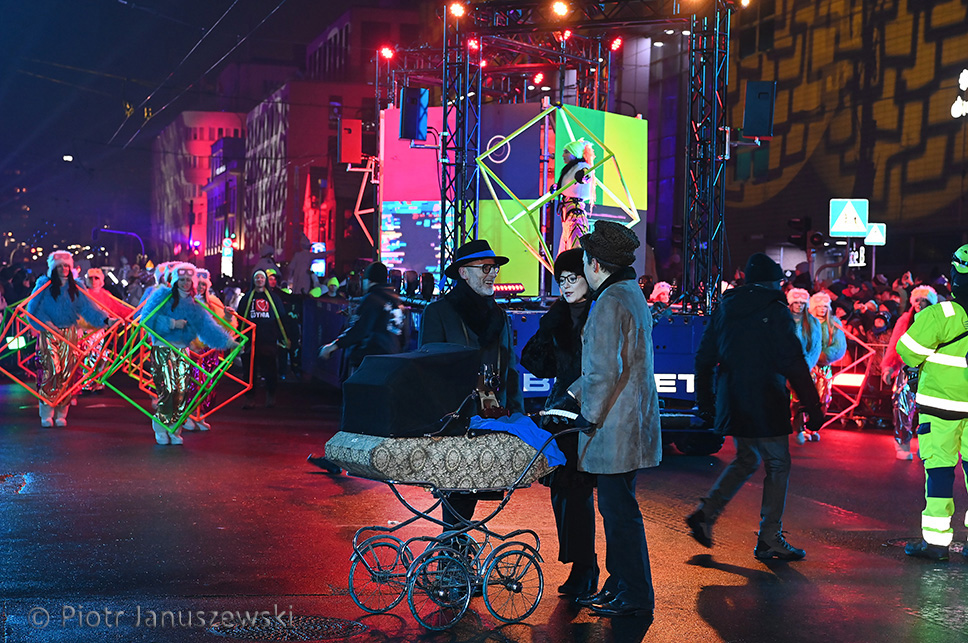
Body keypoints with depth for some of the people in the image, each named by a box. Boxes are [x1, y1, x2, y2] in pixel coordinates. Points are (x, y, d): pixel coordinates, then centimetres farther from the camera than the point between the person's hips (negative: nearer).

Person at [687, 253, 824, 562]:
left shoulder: (724, 310, 8)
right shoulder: (775, 312, -10)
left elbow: (704, 359, 11)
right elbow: (794, 365, -14)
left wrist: (705, 399, 21)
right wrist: (813, 408, -11)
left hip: (731, 404, 6)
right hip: (765, 405, -6)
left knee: (746, 459, 21)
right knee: (778, 465, 5)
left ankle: (705, 513, 9)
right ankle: (769, 540, 5)